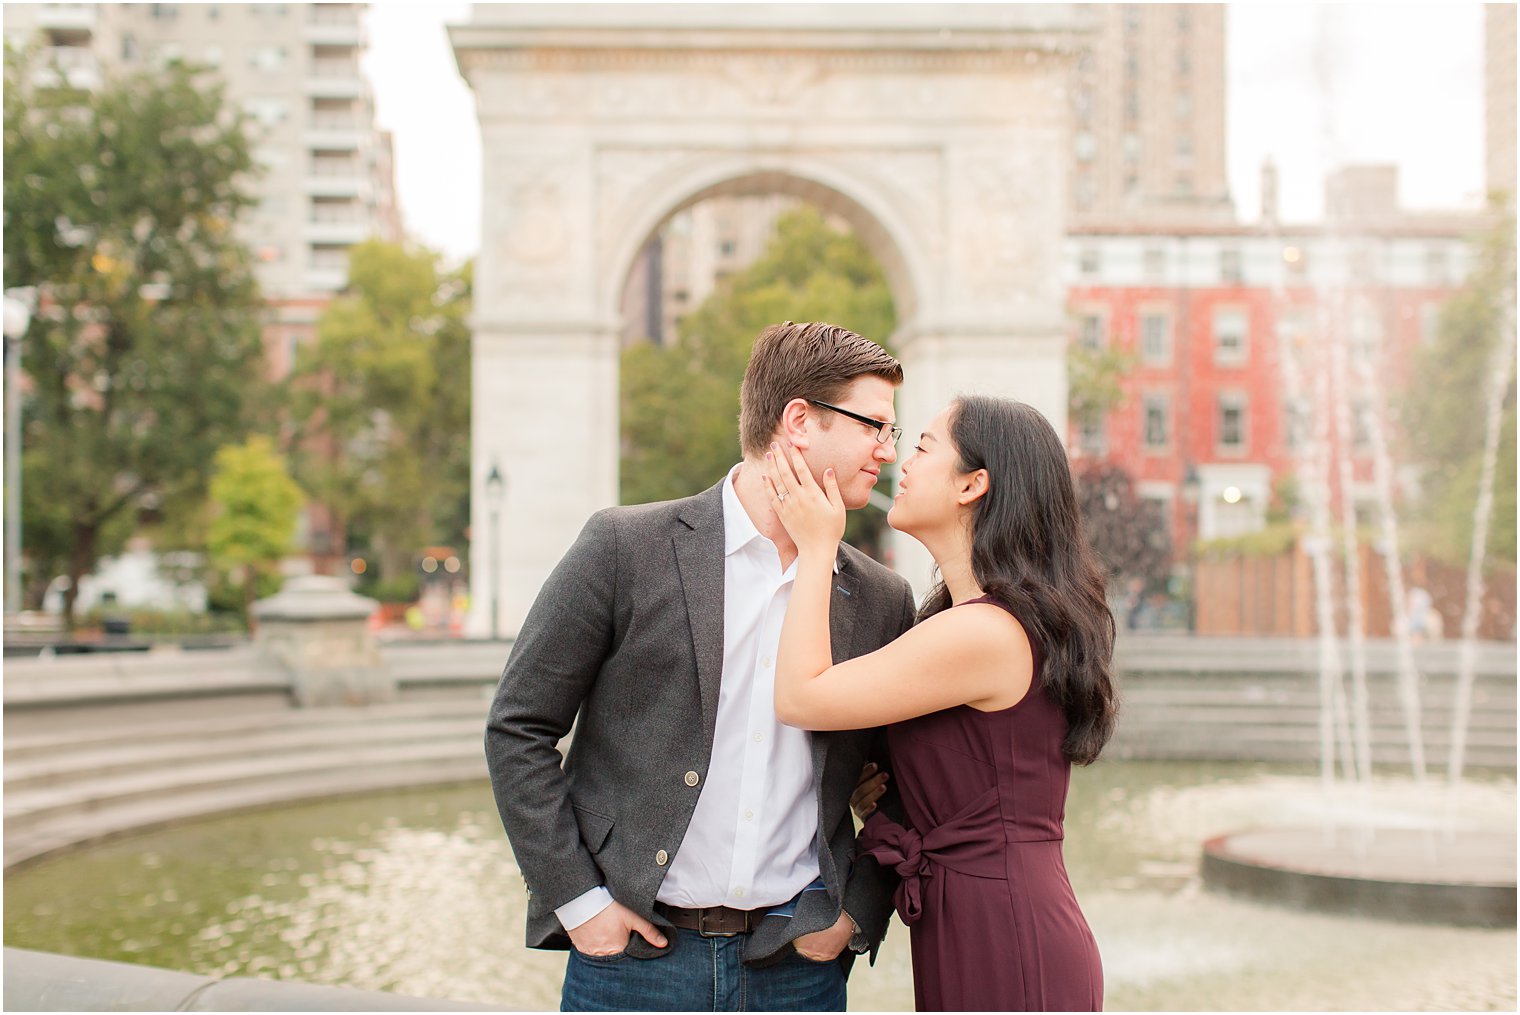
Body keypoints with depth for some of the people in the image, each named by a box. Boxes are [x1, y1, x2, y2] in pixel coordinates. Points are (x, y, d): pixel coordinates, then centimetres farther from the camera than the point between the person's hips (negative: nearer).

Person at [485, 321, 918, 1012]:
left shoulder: (884, 602, 6)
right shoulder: (624, 547, -5)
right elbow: (518, 729, -3)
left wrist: (858, 912, 2)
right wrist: (577, 898, -7)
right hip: (636, 950, -3)